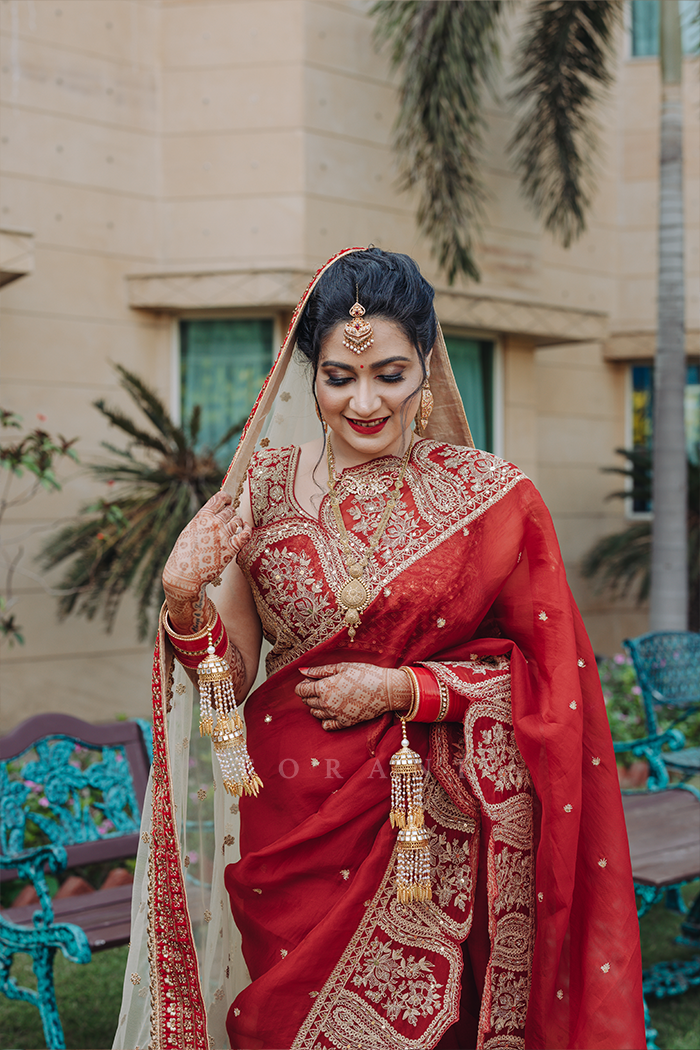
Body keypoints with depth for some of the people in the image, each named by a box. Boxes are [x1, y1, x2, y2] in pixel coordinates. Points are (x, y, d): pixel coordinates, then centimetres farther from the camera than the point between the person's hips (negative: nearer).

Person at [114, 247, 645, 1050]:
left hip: (430, 834, -1)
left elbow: (545, 673, -1)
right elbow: (234, 676, 0)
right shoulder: (266, 482, -1)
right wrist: (185, 602, -19)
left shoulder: (488, 497, -6)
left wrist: (406, 689, -12)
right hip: (289, 824, 2)